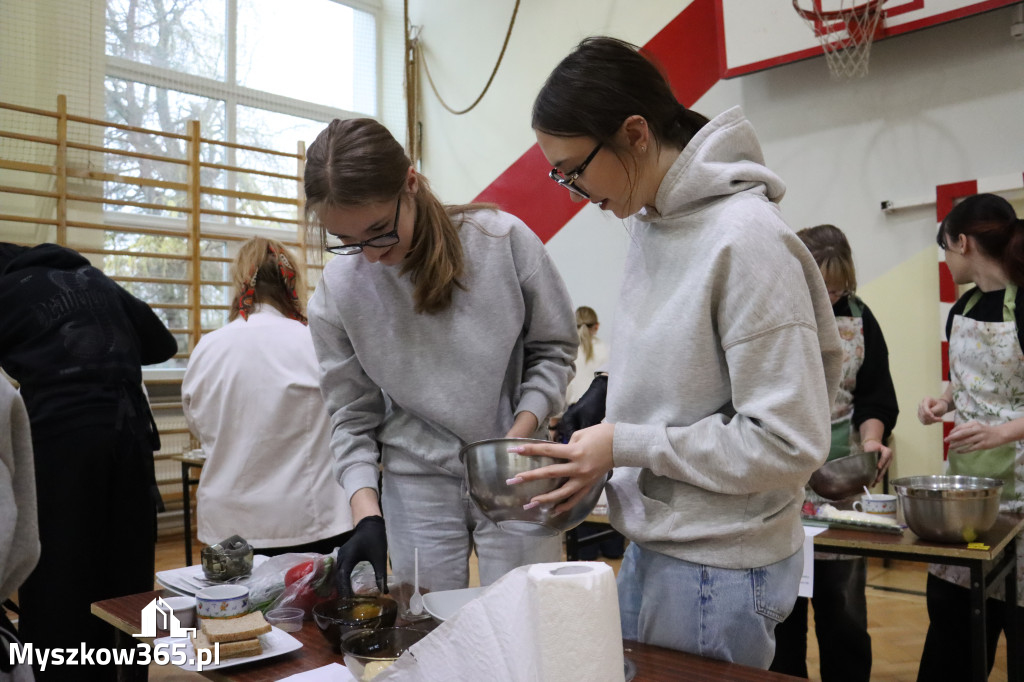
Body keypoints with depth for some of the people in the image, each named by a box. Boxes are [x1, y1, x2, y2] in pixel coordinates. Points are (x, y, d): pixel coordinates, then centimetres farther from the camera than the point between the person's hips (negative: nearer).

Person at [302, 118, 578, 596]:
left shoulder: (504, 240, -11)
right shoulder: (336, 293, -7)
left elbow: (553, 348, 0)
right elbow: (352, 415, 1)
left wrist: (518, 436, -12)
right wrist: (367, 514, -11)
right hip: (417, 486, 1)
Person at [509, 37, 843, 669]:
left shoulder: (744, 238, -21)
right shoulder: (649, 223, 3)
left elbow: (789, 442, -21)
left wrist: (627, 445, -17)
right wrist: (595, 449, 2)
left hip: (719, 567, -7)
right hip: (652, 543, 8)